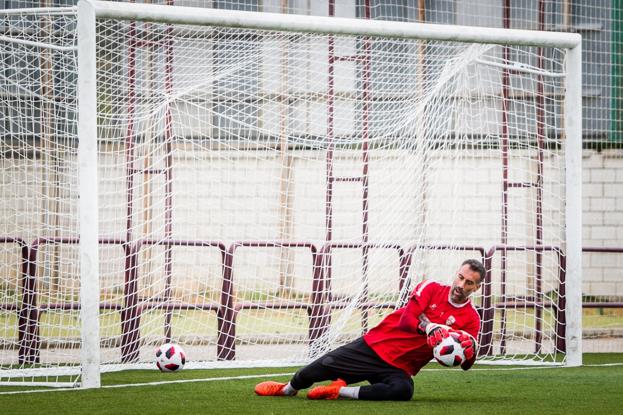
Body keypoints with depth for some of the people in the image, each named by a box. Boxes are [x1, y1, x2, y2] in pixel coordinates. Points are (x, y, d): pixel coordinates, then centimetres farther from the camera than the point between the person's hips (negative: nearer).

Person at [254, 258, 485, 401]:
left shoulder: (471, 318, 1)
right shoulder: (431, 289, 0)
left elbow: (465, 365, -3)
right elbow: (406, 319, -12)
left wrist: (470, 351, -26)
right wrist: (428, 327, -31)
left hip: (400, 367, 0)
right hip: (376, 346, 0)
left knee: (403, 390, -35)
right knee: (327, 365, -10)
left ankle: (340, 391, -20)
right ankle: (288, 389, 22)